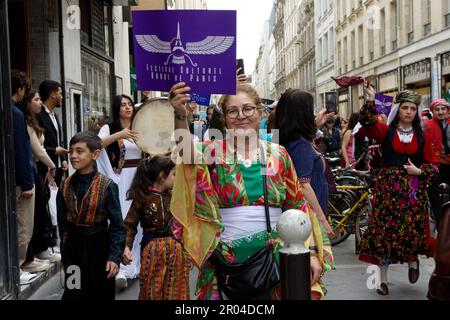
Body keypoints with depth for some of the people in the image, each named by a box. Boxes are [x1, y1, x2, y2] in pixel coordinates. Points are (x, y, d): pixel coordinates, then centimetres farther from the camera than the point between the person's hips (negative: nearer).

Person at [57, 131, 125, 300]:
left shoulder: (107, 186, -13)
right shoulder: (66, 185, 0)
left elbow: (117, 224, -14)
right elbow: (62, 221, 7)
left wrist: (115, 256, -21)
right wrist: (65, 249, 7)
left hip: (98, 246, -3)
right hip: (73, 247, 3)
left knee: (101, 293, 9)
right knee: (72, 293, 9)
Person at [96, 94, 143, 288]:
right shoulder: (109, 128, -1)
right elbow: (97, 144, -21)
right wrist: (118, 135, -33)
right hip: (120, 180, -4)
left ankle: (137, 263, 21)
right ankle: (122, 269, -11)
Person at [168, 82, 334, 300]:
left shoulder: (278, 154, 5)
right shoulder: (214, 151, -1)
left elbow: (298, 207, 8)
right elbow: (190, 155, -24)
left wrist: (312, 252, 3)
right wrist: (181, 116, -42)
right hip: (226, 262, -1)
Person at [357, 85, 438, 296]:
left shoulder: (421, 137, 7)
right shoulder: (386, 131, 2)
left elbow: (433, 165, 9)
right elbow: (368, 122, -18)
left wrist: (419, 171, -9)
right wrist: (371, 99, -25)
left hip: (413, 190, 2)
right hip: (388, 186, -1)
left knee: (413, 228, 1)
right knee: (385, 230, -1)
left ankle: (413, 261, 35)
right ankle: (383, 278, 10)